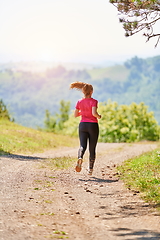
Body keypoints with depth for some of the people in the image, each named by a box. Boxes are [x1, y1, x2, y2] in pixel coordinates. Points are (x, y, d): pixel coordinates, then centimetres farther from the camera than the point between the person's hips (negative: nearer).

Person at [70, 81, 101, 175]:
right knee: (92, 148, 9)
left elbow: (75, 115, 7)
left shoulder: (79, 102, 3)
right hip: (93, 125, -3)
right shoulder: (94, 101, -11)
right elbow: (94, 113, -24)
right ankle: (90, 169, 14)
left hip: (83, 125, 3)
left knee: (82, 145, -3)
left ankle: (80, 158, -37)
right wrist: (99, 116, -3)